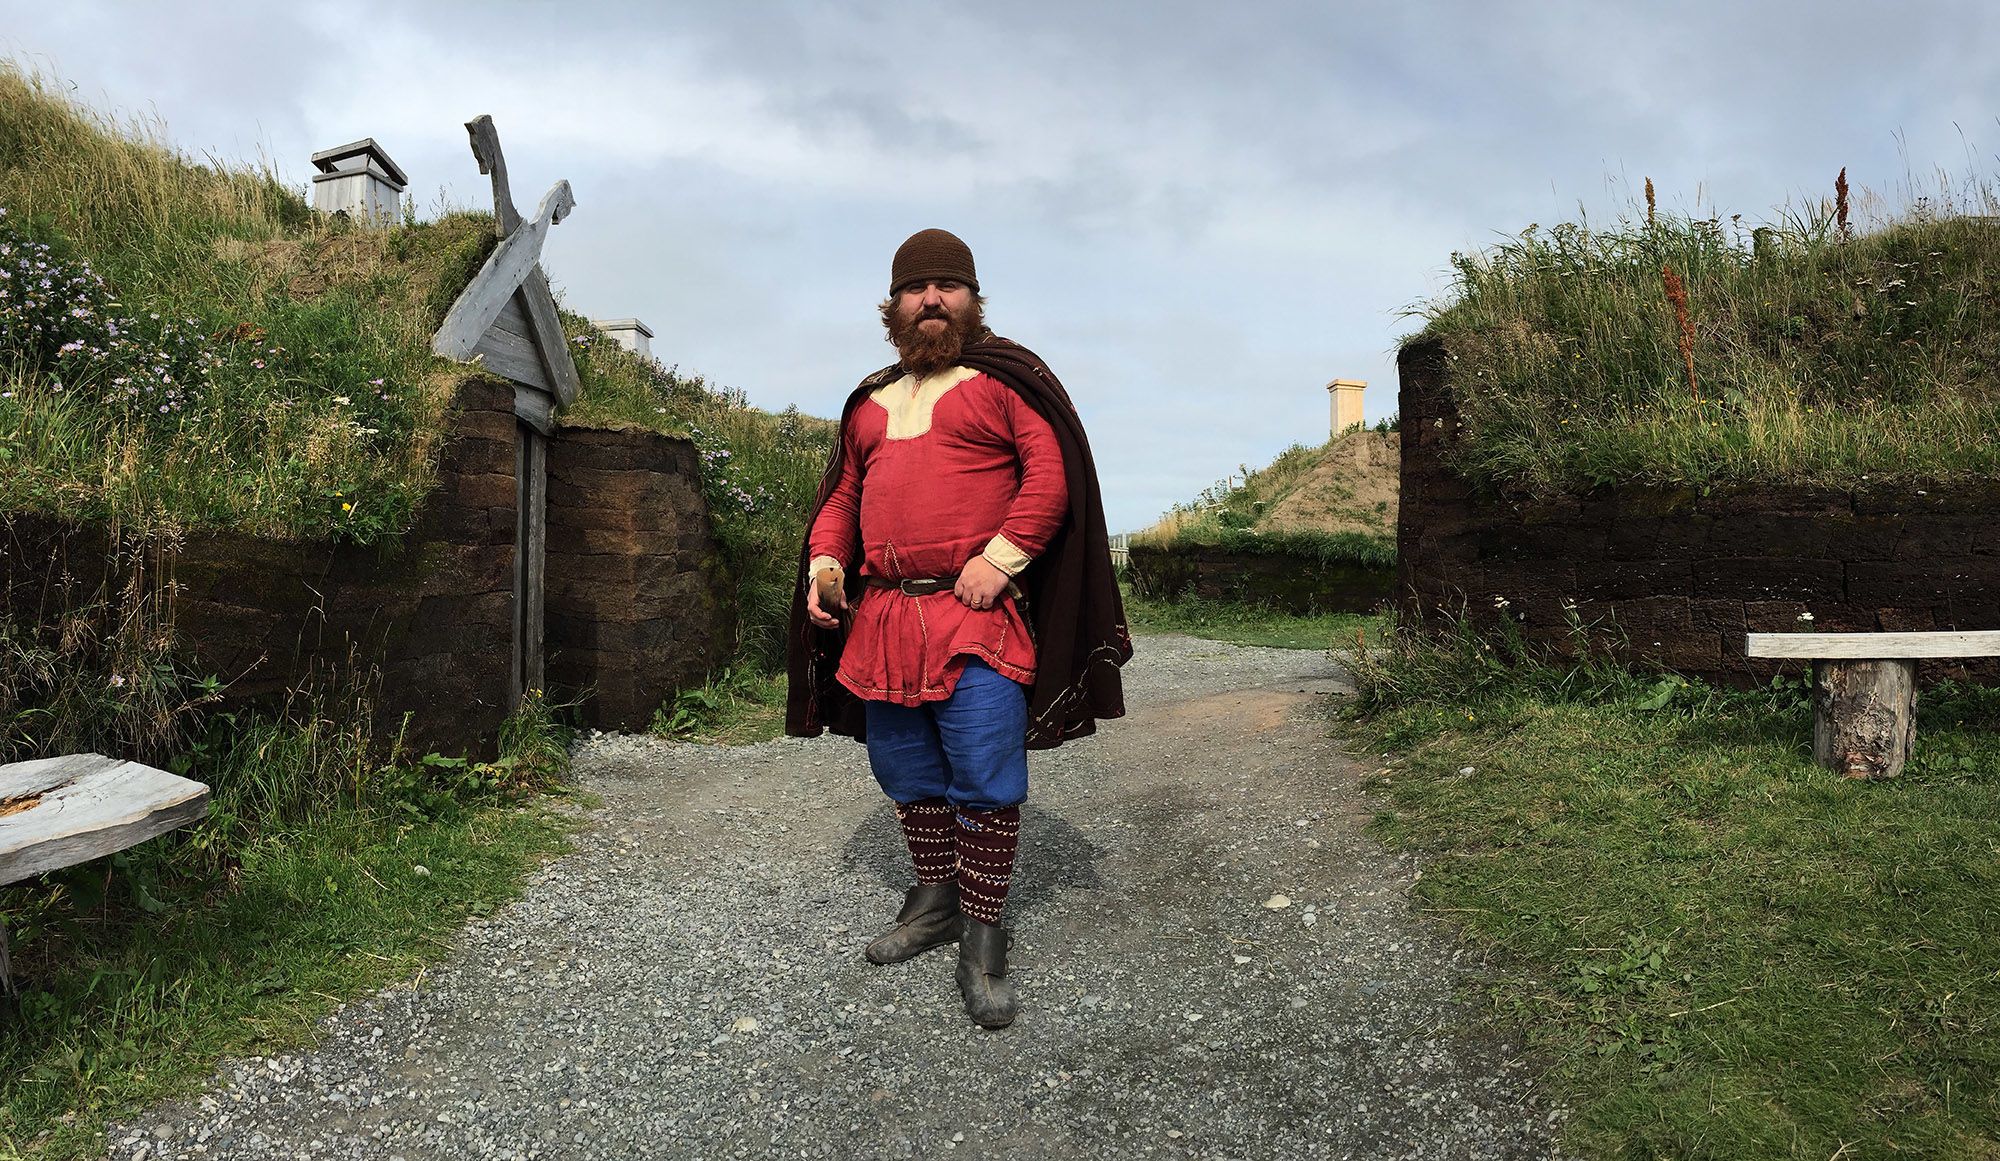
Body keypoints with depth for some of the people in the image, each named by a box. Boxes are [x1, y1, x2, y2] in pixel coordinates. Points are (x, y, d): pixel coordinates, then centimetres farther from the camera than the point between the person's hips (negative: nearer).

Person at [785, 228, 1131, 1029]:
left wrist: (1001, 556, -17)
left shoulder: (1004, 377, 2)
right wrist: (825, 563, 6)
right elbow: (843, 494, 23)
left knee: (985, 782, -7)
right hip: (881, 617, 6)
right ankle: (935, 900, 32)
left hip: (977, 615, -6)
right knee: (908, 776, 14)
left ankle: (982, 942, 5)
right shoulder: (871, 400, 20)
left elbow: (1053, 473, -8)